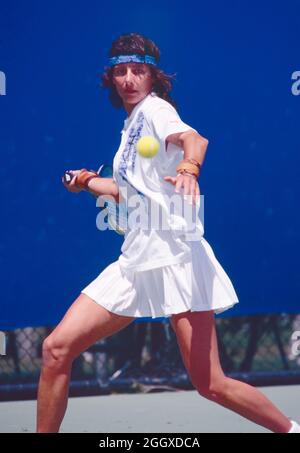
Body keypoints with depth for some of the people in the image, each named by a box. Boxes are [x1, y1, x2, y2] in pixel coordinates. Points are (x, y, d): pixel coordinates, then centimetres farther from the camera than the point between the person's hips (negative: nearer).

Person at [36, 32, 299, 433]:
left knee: (210, 384, -11)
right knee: (57, 349, -3)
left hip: (174, 253, -8)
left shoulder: (155, 107, -5)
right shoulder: (132, 123, 19)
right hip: (135, 261, 8)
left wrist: (188, 168, -49)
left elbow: (194, 138, -29)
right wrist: (88, 182, 36)